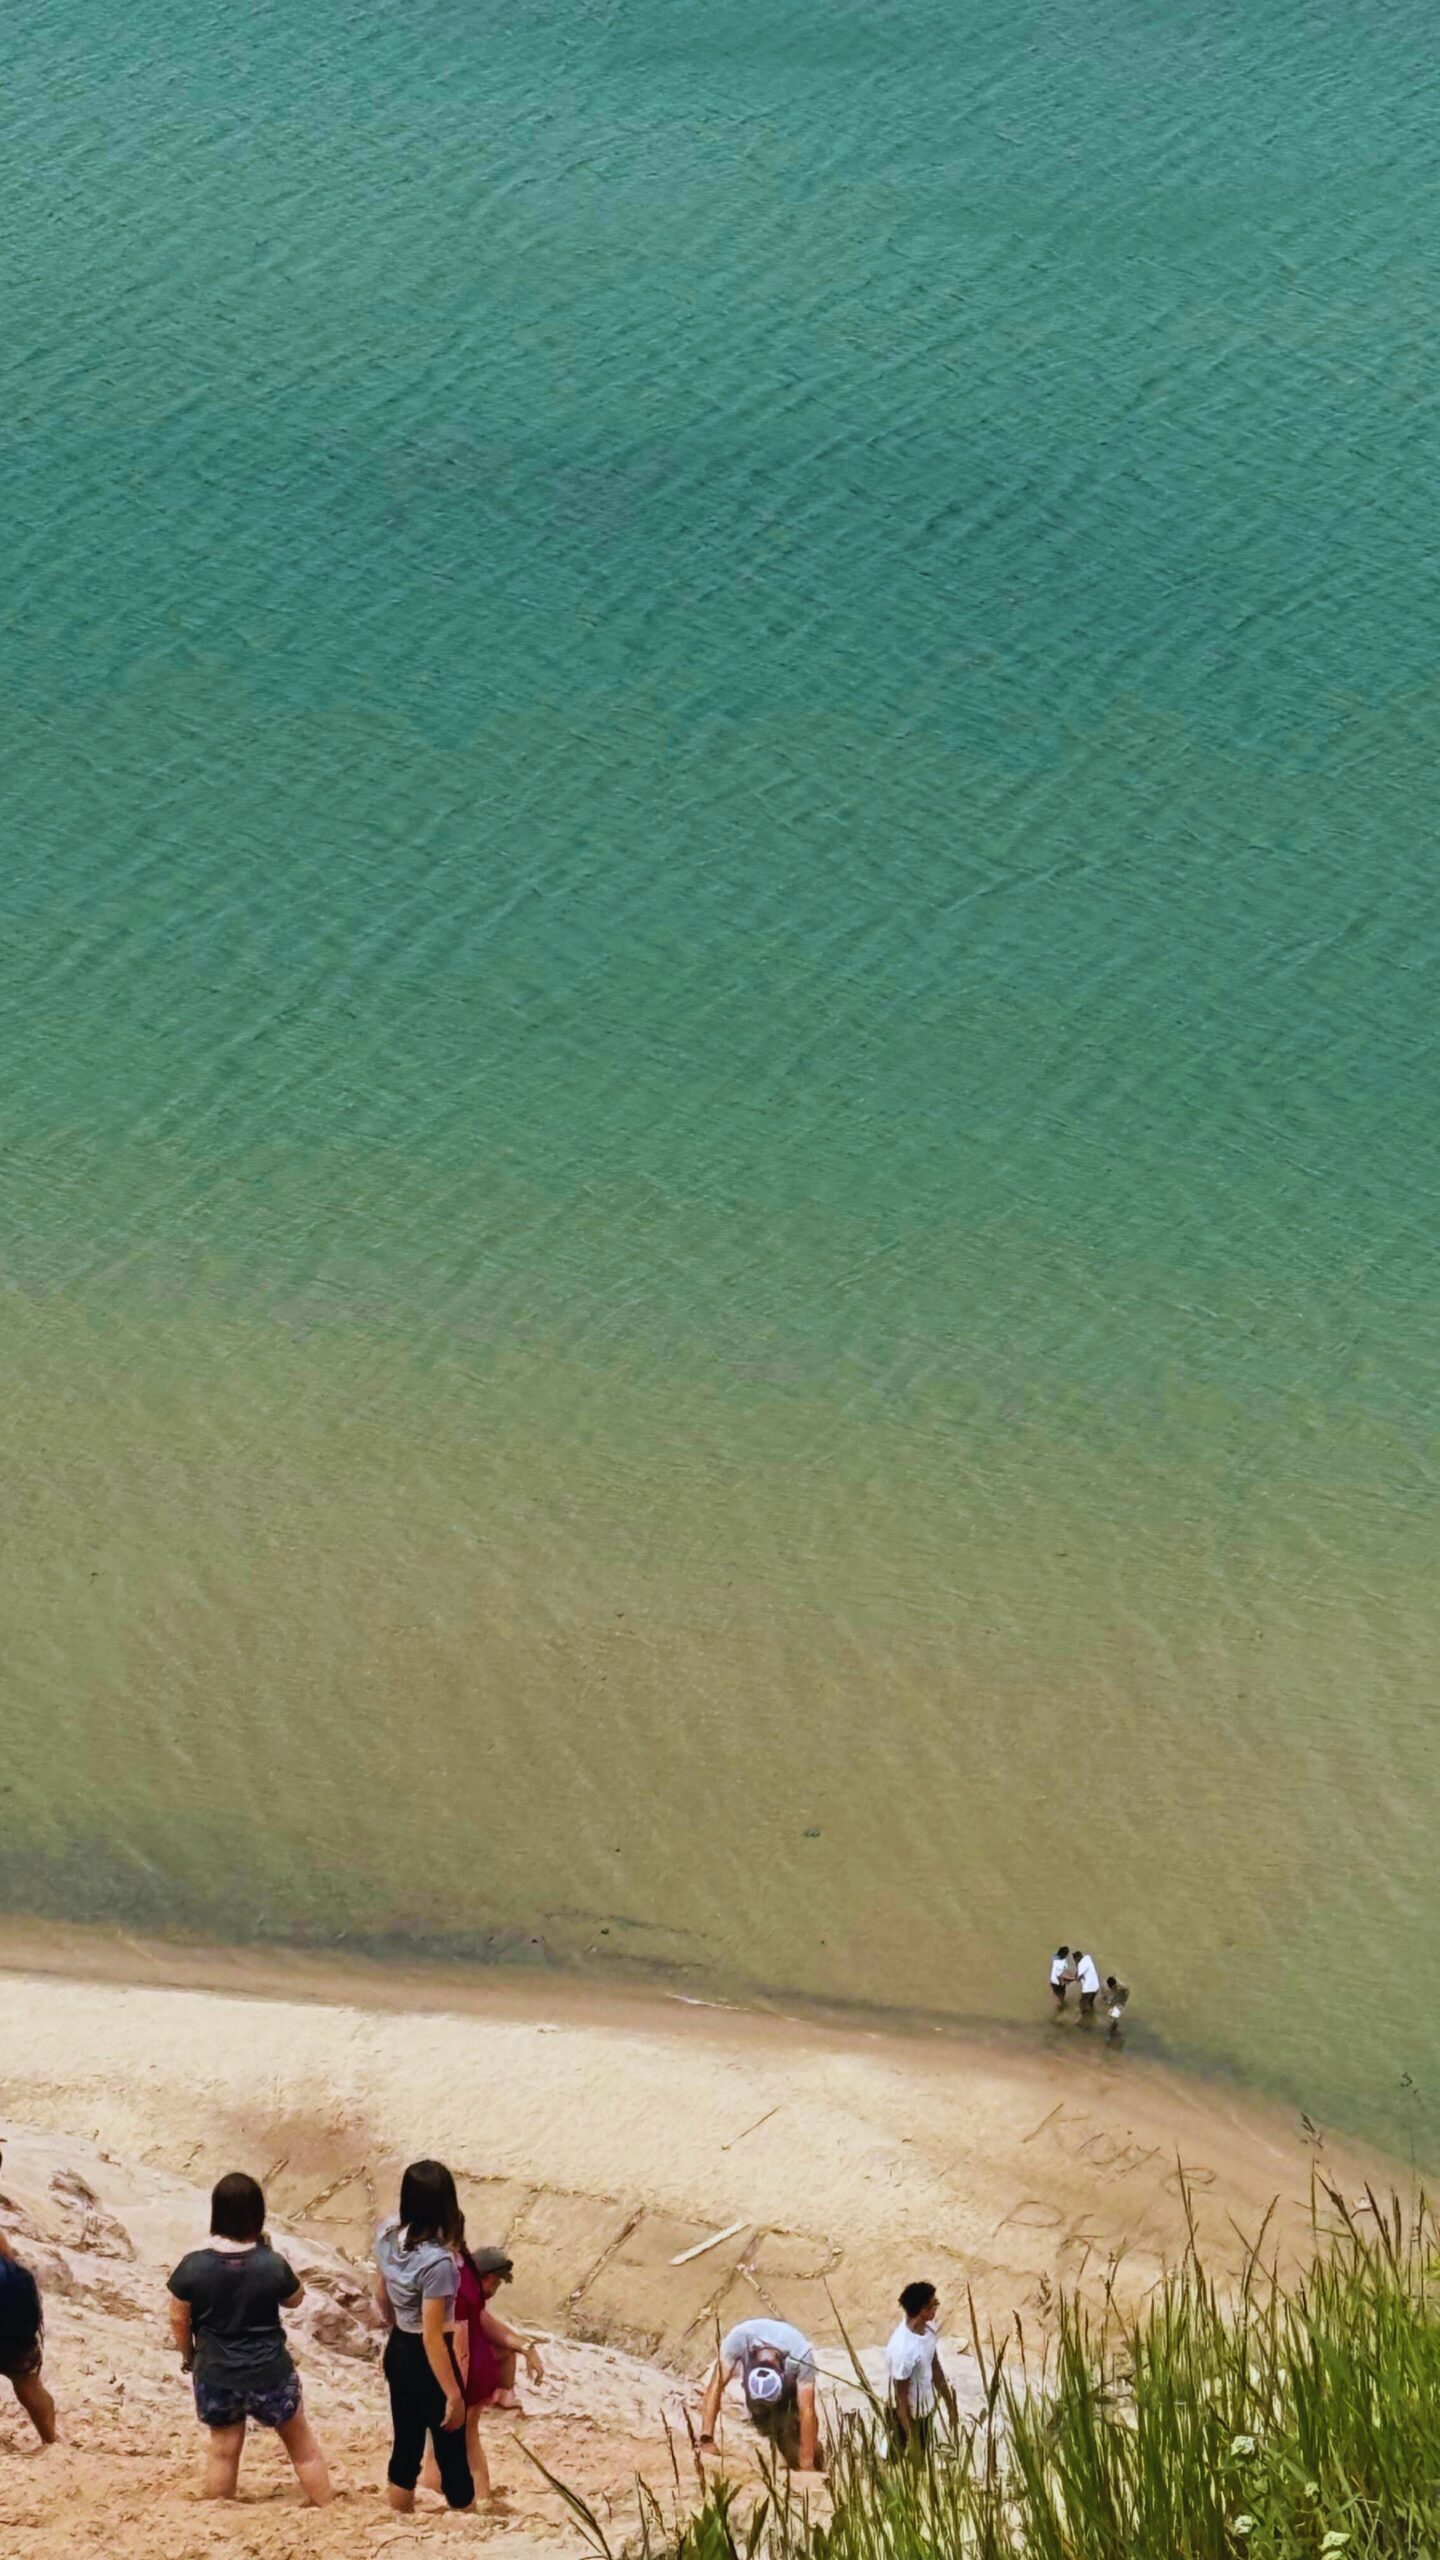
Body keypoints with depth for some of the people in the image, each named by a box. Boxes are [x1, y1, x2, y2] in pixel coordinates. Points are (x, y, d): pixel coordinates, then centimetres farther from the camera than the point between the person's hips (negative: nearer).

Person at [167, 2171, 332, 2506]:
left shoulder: (193, 2267, -16)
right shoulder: (273, 2265, -16)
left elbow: (178, 2321, -3)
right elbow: (295, 2299, 5)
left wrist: (189, 2358, 14)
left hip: (216, 2378, 1)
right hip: (270, 2376, -1)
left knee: (223, 2453, 17)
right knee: (304, 2449, 19)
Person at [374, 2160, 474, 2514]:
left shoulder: (388, 2233, -8)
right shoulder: (436, 2262, -31)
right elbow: (432, 2338, -25)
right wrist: (454, 2395, -17)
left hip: (397, 2352, 8)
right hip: (427, 2361, -7)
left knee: (405, 2448, 22)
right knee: (452, 2457, 9)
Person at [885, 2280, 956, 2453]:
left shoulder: (928, 2328, -11)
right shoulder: (903, 2348, -37)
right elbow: (901, 2395, -27)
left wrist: (949, 2402, 15)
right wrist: (910, 2435, -19)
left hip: (925, 2406, 8)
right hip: (908, 2412, -8)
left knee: (923, 2454, 25)